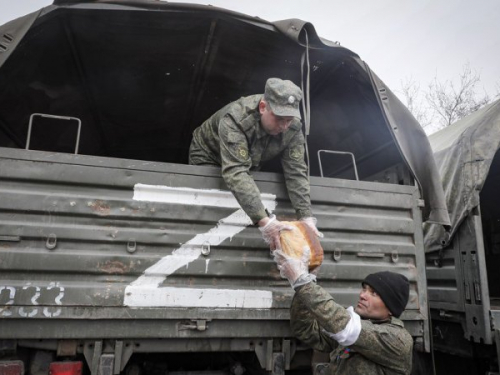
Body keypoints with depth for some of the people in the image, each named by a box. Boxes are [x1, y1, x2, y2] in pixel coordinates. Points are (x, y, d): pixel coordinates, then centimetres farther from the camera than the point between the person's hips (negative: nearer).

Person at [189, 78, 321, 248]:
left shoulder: (293, 127, -25)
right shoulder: (235, 120, -41)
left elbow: (296, 172, -24)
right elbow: (235, 173, -50)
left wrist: (306, 217, -34)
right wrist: (264, 221, -57)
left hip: (248, 163, 5)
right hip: (208, 159, -5)